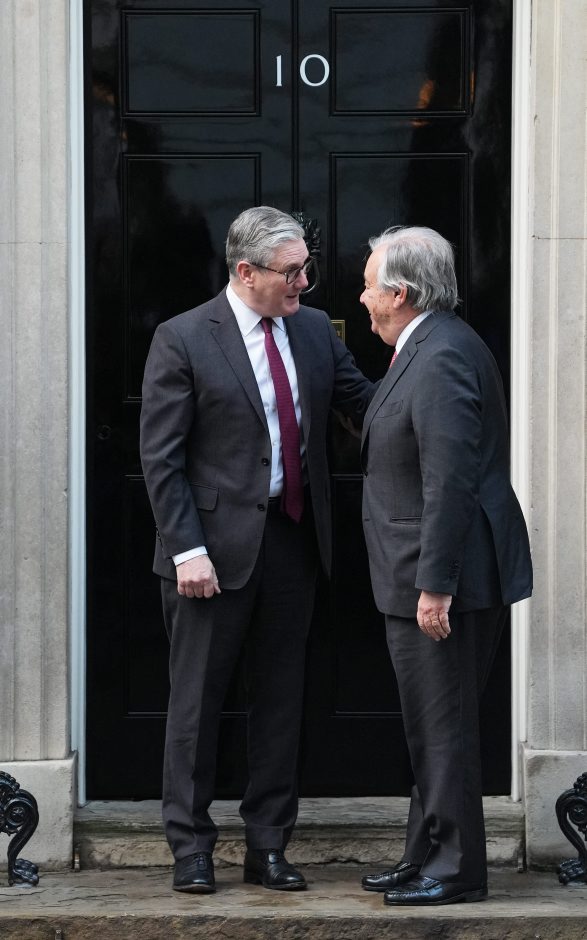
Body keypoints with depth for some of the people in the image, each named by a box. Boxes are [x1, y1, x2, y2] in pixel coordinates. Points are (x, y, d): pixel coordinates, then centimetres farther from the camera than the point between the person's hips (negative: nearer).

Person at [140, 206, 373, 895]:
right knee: (197, 700, 3)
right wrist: (186, 549, -15)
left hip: (293, 539, 5)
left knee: (280, 699, 10)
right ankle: (191, 849, 14)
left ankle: (267, 848, 20)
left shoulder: (314, 329, 6)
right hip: (216, 543, -5)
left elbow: (362, 402, 10)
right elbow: (161, 457, -9)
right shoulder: (183, 340, -9)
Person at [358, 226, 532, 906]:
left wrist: (434, 586, -25)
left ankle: (456, 870, 5)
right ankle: (428, 857, 25)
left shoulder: (441, 359, -19)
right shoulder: (427, 349, 15)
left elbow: (450, 481, -25)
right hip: (428, 577, 11)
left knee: (443, 726, -3)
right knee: (433, 726, 16)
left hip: (442, 577, -11)